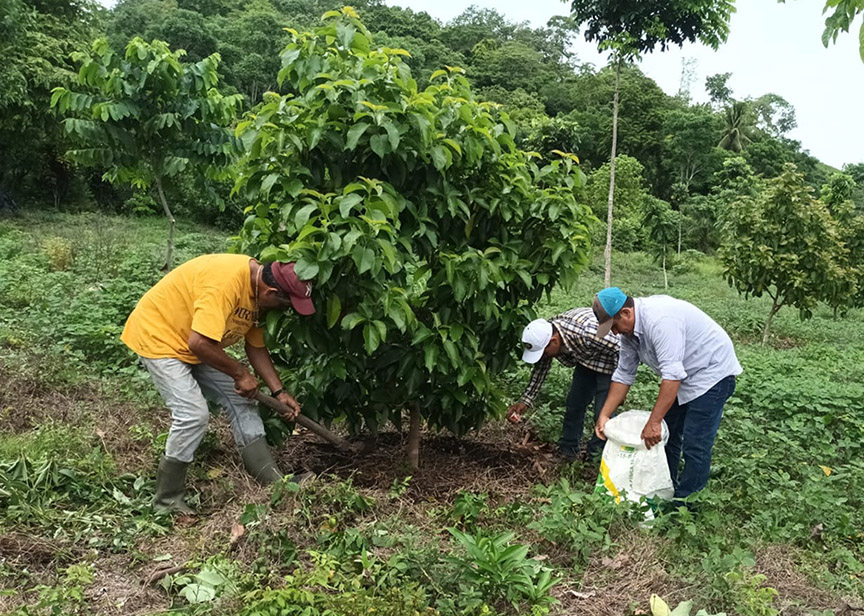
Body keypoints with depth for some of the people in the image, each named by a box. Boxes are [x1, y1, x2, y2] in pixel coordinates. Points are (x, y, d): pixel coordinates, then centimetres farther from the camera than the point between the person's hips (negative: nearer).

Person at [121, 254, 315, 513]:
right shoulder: (226, 281, -35)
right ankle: (167, 502, -1)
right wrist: (240, 373, -23)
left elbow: (256, 347, 4)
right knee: (193, 414, -19)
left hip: (195, 344, 9)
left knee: (241, 402, 4)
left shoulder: (258, 290, -5)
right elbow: (199, 342, -38)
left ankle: (274, 482, 10)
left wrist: (279, 392, -2)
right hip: (157, 334, -9)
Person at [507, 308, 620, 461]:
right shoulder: (544, 336, -20)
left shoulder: (585, 334, -43)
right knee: (574, 404, 8)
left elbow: (619, 348, -29)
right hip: (586, 360, 6)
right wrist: (524, 401, -8)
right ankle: (568, 450, 25)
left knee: (603, 412, -9)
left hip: (610, 361, -6)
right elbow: (540, 370, -4)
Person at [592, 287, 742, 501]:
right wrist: (604, 415, -1)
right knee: (666, 434, 13)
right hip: (684, 377, 10)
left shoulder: (659, 319, -32)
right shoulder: (629, 329, -1)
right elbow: (624, 375, 4)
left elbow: (672, 375, -35)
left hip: (712, 373, -10)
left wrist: (654, 422, -33)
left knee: (695, 445, -11)